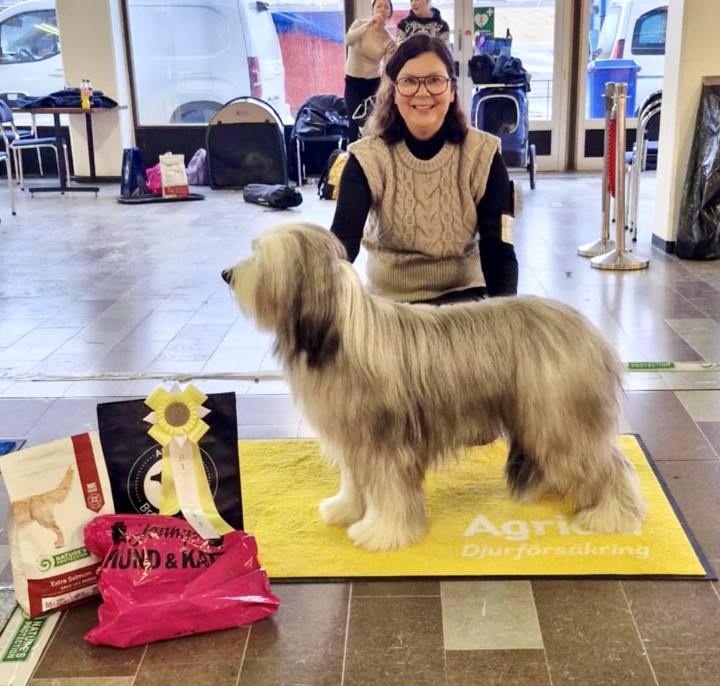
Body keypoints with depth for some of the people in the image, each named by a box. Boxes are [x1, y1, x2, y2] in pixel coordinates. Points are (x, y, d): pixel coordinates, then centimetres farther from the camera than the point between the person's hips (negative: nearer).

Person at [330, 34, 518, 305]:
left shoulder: (482, 155, -8)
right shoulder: (367, 158, -9)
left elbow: (498, 249, -11)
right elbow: (343, 239, -22)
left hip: (463, 294, 0)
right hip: (389, 299, 0)